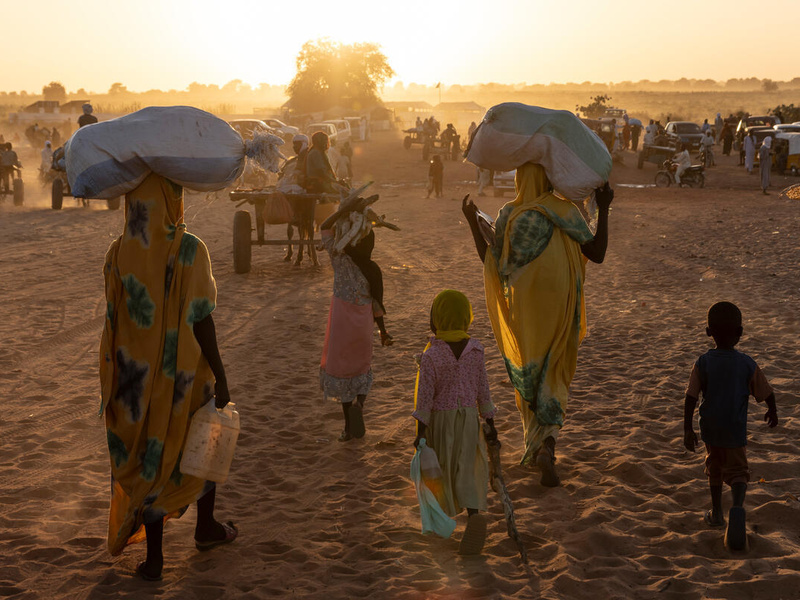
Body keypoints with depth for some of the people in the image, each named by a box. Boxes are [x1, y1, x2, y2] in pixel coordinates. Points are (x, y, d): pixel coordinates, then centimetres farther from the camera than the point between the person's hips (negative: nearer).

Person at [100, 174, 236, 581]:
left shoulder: (118, 254, -8)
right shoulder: (188, 250, -19)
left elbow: (116, 320, -2)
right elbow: (201, 320, -17)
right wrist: (220, 377, -7)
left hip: (136, 380, 3)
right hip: (184, 376, -2)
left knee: (147, 459, 13)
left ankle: (153, 557, 19)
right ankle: (206, 528, 39)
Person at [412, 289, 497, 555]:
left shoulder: (430, 356, -17)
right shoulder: (475, 350, -6)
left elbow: (425, 396, -15)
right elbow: (483, 389, 0)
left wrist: (420, 431, -9)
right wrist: (490, 422, 9)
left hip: (440, 418, -2)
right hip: (469, 416, 3)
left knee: (441, 469, 16)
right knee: (464, 471, 7)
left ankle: (443, 516, 33)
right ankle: (473, 513, -16)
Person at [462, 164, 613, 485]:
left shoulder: (509, 215, -6)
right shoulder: (564, 211, -8)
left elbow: (490, 259, 1)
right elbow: (597, 253, -7)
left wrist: (473, 222, 9)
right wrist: (603, 209, 0)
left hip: (522, 309, 1)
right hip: (558, 308, 0)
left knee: (526, 375, 19)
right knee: (554, 378, 10)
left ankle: (535, 445, 26)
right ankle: (547, 445, -10)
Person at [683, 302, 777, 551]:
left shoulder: (703, 363, -10)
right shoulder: (747, 364, -10)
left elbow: (691, 397, -13)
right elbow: (766, 393, -2)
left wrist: (688, 429, -8)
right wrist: (772, 411, 19)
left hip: (710, 429, 1)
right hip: (736, 430, -1)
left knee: (715, 468, 22)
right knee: (737, 471, 5)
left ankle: (716, 513, 32)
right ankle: (737, 506, -25)